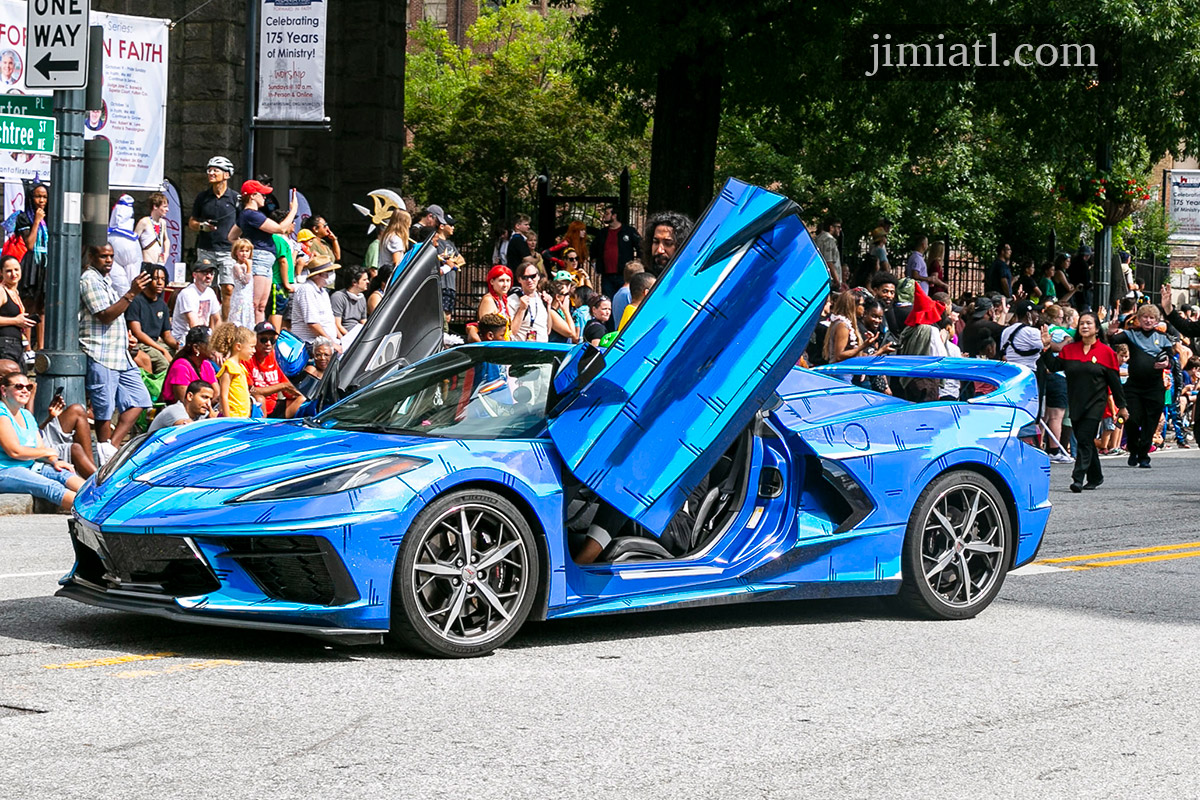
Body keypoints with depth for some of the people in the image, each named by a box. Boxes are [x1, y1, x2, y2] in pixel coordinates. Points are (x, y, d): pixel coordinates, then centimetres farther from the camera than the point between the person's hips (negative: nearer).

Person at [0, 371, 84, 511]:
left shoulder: (26, 415, 19)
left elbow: (40, 447, 16)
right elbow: (14, 451, -17)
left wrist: (54, 461, -8)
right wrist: (48, 452, -3)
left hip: (30, 467, 9)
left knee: (63, 474, -17)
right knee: (51, 487, -30)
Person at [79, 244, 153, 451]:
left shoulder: (104, 280, 21)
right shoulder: (90, 280, -9)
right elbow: (105, 315, -19)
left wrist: (126, 336, 18)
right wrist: (131, 294, -23)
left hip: (120, 356, 10)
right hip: (101, 356, -10)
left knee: (139, 399, 6)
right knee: (105, 411, -4)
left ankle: (113, 446, 2)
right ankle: (107, 456, 3)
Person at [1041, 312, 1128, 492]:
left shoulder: (1106, 352, -1)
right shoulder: (1069, 350, 8)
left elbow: (1114, 381, 1)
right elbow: (1054, 366, 1)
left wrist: (1122, 406, 4)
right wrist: (1047, 347, -10)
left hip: (1095, 403, -4)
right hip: (1075, 403, 5)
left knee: (1084, 439, -14)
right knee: (1084, 441, 11)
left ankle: (1078, 478, -18)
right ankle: (1095, 477, 25)